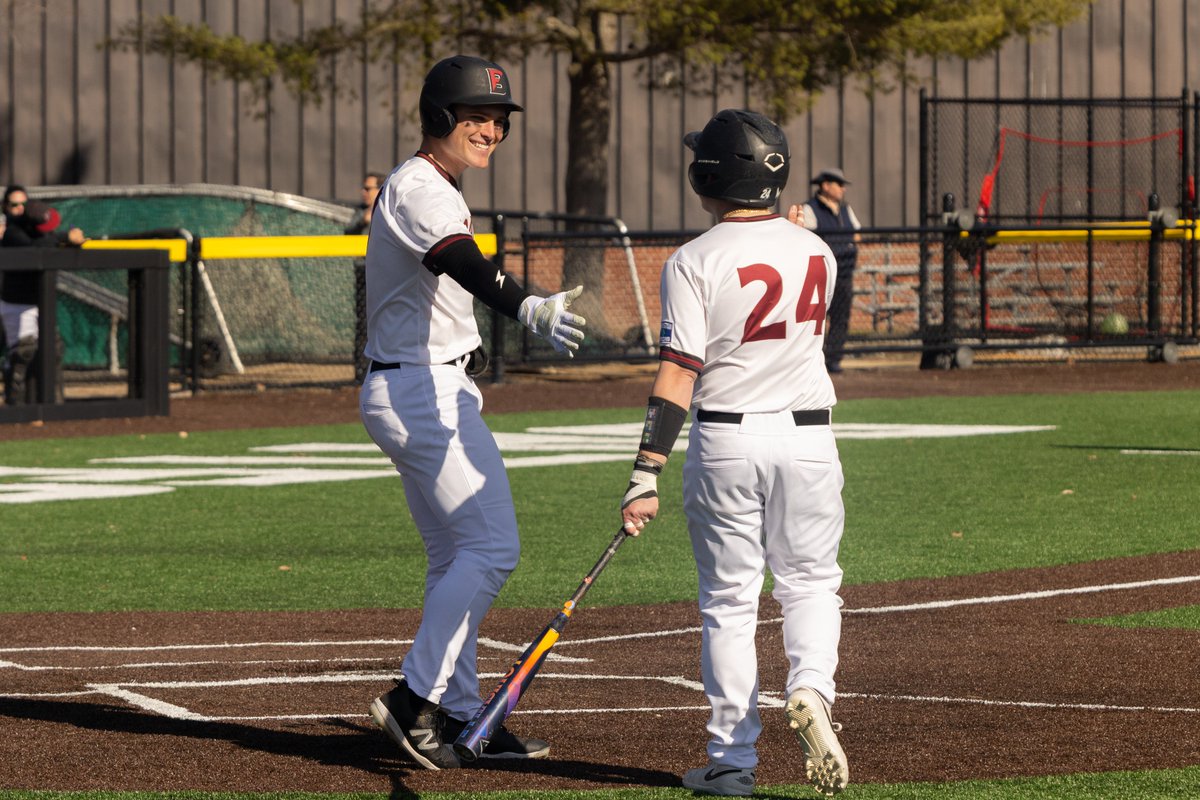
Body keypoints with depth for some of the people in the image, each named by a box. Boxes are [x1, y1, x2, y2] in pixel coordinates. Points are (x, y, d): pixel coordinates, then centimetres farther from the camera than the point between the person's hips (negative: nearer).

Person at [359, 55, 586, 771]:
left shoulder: (436, 191, 18)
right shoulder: (419, 188, -17)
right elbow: (462, 262, -36)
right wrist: (529, 308, -54)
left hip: (425, 392, 11)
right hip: (425, 391, -11)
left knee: (456, 557, 14)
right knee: (491, 548, -14)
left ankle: (458, 715, 18)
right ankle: (416, 697, -14)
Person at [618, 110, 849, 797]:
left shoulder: (695, 262, -11)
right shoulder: (816, 253, 3)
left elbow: (678, 374, -16)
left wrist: (647, 474, -15)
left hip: (725, 441, -3)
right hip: (807, 436, 3)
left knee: (729, 599, 7)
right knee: (811, 582, 16)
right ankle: (811, 690, -12)